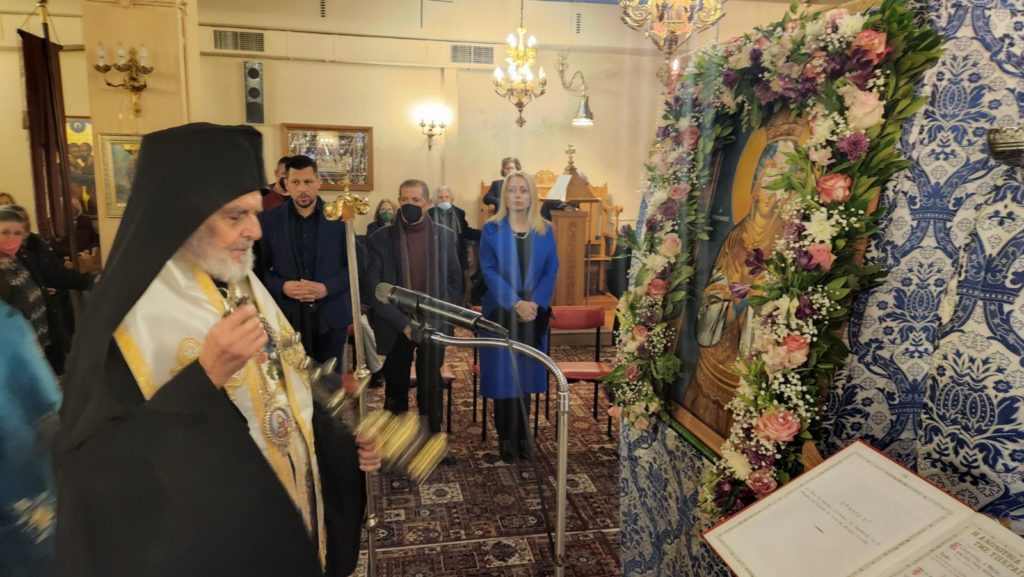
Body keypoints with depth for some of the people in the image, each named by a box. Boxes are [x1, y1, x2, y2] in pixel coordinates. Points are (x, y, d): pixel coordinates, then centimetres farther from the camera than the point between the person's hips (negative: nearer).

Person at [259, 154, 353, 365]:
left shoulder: (339, 217, 1)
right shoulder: (269, 220, 3)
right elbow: (260, 268, 5)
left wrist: (326, 288, -13)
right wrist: (282, 286, -14)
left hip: (331, 316, 0)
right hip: (288, 317, 0)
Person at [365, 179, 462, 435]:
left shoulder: (445, 236, 1)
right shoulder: (380, 238, -4)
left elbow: (455, 281, 5)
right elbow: (374, 288, -7)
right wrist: (403, 322, -15)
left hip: (433, 326, 1)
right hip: (396, 328, 0)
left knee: (431, 388, 9)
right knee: (396, 388, 11)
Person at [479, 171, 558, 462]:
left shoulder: (545, 230, 6)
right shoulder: (491, 229, 0)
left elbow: (551, 270, 2)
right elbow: (489, 271, -7)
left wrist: (535, 303, -12)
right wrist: (515, 303, -17)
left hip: (534, 313, 2)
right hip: (501, 312, -2)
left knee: (526, 373, 8)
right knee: (504, 375, 1)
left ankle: (523, 436, 19)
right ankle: (507, 439, 12)